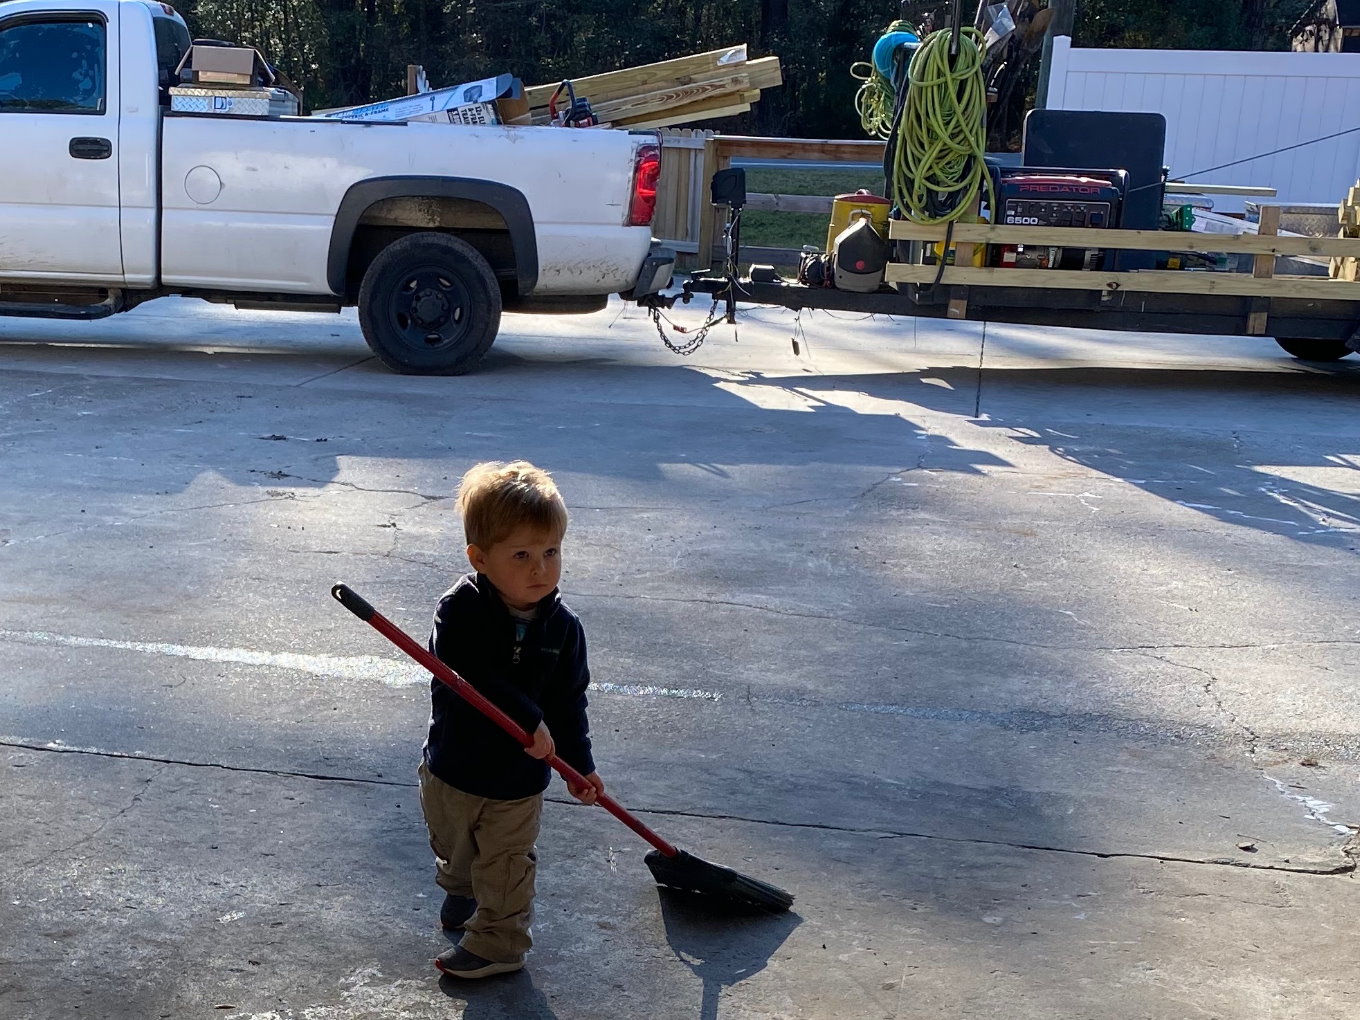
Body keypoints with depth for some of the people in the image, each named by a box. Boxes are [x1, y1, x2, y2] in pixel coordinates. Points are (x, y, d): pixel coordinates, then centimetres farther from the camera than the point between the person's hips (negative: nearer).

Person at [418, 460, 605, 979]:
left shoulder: (562, 626, -14)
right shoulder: (460, 611, -24)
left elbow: (568, 701, -5)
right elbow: (471, 681, -34)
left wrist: (579, 763, -5)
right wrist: (528, 720, -36)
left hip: (518, 779, 0)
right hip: (452, 766, 0)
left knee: (506, 866, 14)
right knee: (452, 848, 27)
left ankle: (498, 944, 34)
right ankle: (460, 889, 57)